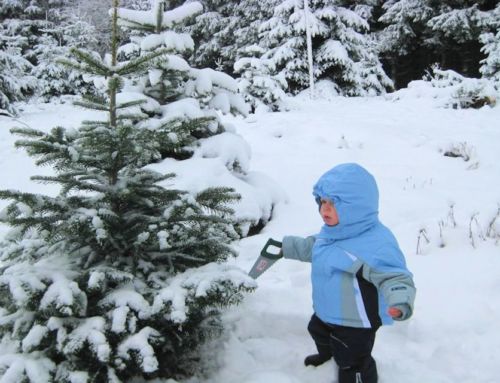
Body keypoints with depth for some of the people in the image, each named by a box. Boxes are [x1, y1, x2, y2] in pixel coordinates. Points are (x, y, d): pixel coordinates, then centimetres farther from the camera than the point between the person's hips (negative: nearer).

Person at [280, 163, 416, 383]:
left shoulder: (377, 243, -35)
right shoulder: (332, 231, -4)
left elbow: (395, 277, -38)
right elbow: (311, 247, 17)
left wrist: (400, 303, -57)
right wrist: (286, 246, 25)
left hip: (355, 323, -10)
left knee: (352, 364, 7)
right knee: (318, 333, 37)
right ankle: (327, 356, 70)